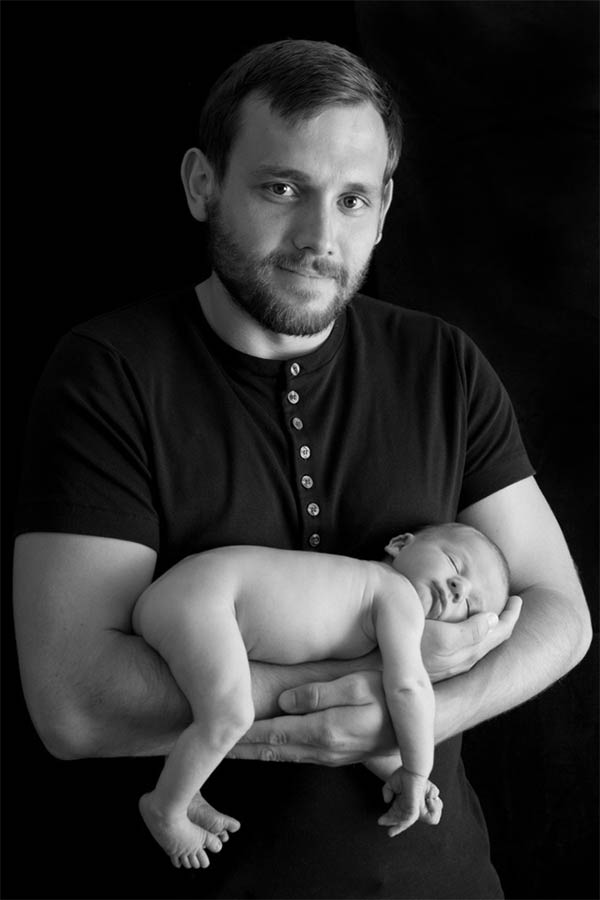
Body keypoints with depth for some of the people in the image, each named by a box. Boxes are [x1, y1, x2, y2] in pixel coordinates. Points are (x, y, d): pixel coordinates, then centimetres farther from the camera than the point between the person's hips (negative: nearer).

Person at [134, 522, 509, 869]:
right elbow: (407, 684, -16)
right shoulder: (398, 594, -4)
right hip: (199, 592, -11)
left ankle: (185, 793, 30)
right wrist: (416, 773, -5)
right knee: (229, 717, -23)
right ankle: (164, 810, -3)